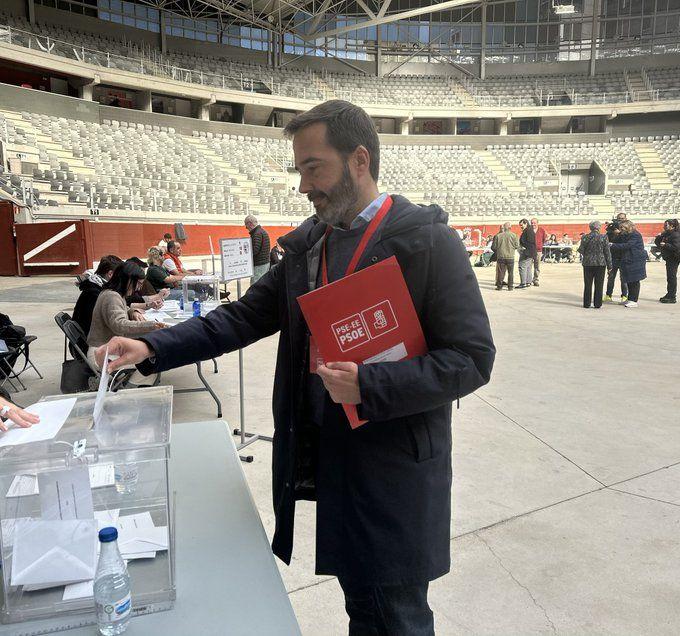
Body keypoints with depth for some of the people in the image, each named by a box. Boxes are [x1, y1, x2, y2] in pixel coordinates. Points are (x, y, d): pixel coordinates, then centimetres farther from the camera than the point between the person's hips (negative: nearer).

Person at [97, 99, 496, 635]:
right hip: (325, 466, 6)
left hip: (394, 473, -5)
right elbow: (247, 315, 7)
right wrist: (153, 349, -4)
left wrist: (368, 386, -26)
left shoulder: (429, 242, -13)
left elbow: (472, 358, -15)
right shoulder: (306, 243, 6)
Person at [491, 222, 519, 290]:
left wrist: (496, 251, 20)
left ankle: (499, 286, 9)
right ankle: (510, 287, 10)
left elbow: (493, 247, 0)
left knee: (501, 272, 8)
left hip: (500, 256, 1)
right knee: (511, 272, 9)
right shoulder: (513, 235, -5)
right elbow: (517, 246, -3)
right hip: (510, 257, -1)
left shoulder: (498, 236, -3)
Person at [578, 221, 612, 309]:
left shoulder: (585, 237, -4)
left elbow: (581, 250, -1)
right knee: (599, 285, 6)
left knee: (588, 285, 8)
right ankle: (597, 304, 6)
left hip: (588, 263, 1)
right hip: (600, 264, -1)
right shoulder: (604, 238, -4)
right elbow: (607, 253, -2)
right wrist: (609, 265, 4)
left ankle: (587, 303, 10)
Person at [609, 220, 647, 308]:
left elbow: (626, 245, -23)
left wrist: (613, 246, -22)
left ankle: (634, 301, -1)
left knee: (634, 281, -5)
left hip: (635, 261, -9)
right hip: (627, 261, 9)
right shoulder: (624, 236, 14)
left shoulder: (635, 235, -14)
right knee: (629, 281, 13)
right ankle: (630, 299, 21)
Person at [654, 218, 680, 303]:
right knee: (670, 277, 15)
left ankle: (672, 297, -3)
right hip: (669, 258, 9)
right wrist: (659, 237, -1)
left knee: (671, 277, -7)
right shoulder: (666, 234, 12)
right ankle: (669, 295, 24)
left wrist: (665, 245, -23)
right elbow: (657, 242, 17)